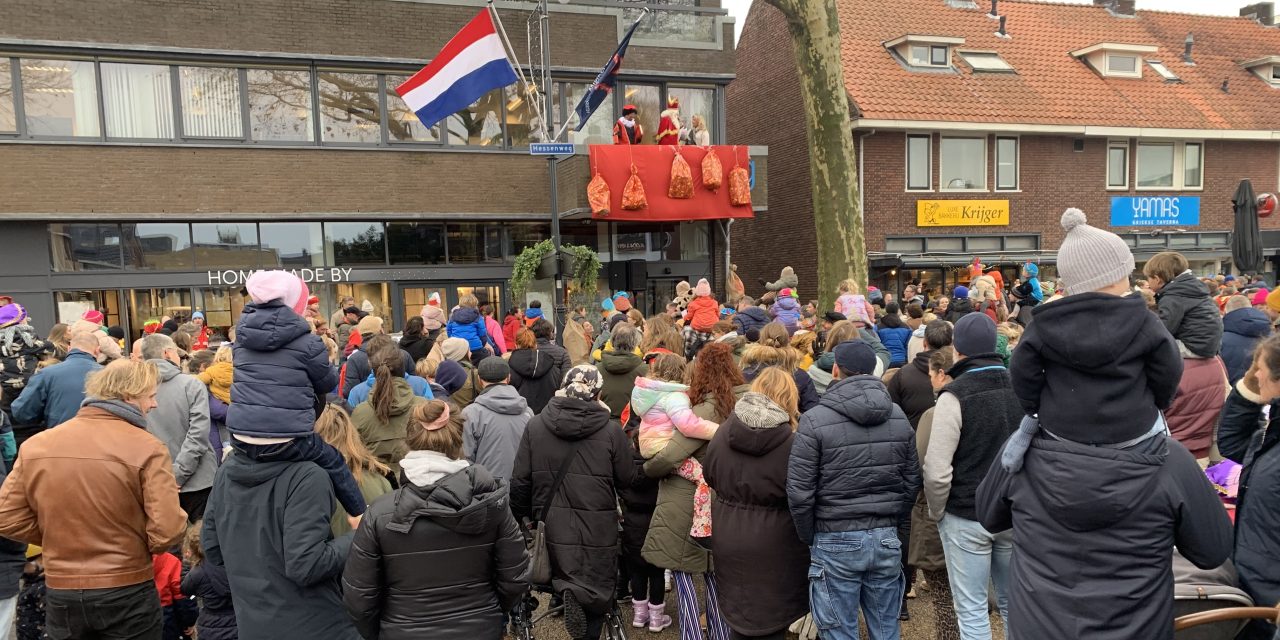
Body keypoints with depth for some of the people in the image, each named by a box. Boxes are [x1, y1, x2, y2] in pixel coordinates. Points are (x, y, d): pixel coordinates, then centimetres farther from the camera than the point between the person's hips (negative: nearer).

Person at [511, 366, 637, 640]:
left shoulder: (535, 426, -4)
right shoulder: (610, 430, -12)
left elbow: (520, 481, 0)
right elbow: (628, 478, -2)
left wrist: (522, 516, 14)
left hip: (551, 525, 2)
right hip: (596, 529, -2)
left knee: (562, 573, 24)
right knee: (597, 593, 14)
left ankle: (566, 590, -4)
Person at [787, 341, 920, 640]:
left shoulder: (815, 420, -13)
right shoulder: (899, 417, 3)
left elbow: (799, 492, -12)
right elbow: (912, 482, 8)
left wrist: (808, 537, 3)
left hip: (836, 541, -4)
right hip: (886, 539, 5)